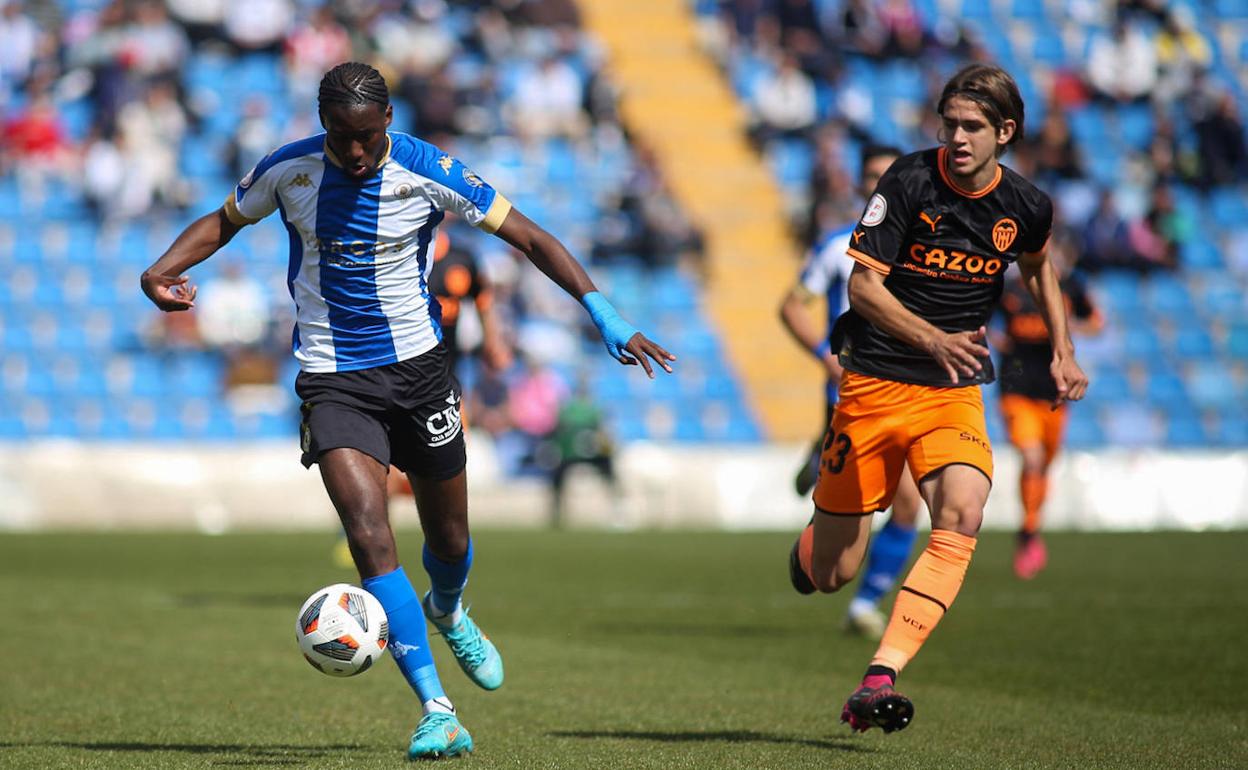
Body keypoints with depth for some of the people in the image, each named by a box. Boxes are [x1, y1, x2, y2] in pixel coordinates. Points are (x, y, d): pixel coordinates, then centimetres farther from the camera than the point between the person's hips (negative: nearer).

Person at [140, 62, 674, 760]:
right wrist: (161, 272, -9)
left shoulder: (428, 172, -12)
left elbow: (529, 237, -8)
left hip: (416, 364, 1)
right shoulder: (287, 171, -8)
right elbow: (222, 223, 11)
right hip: (333, 380, -1)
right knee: (369, 533, -20)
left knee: (449, 538, 12)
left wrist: (606, 315, -17)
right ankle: (437, 712, -20)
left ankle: (447, 613, 52)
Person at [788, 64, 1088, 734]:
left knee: (962, 516, -27)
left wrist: (1062, 350, 16)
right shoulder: (909, 181, -11)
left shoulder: (1025, 206, 1)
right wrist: (933, 338, -29)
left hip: (955, 392, 2)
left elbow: (1038, 267, 25)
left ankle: (880, 679, -32)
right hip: (874, 383, -2)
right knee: (831, 574, 1)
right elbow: (863, 284, -14)